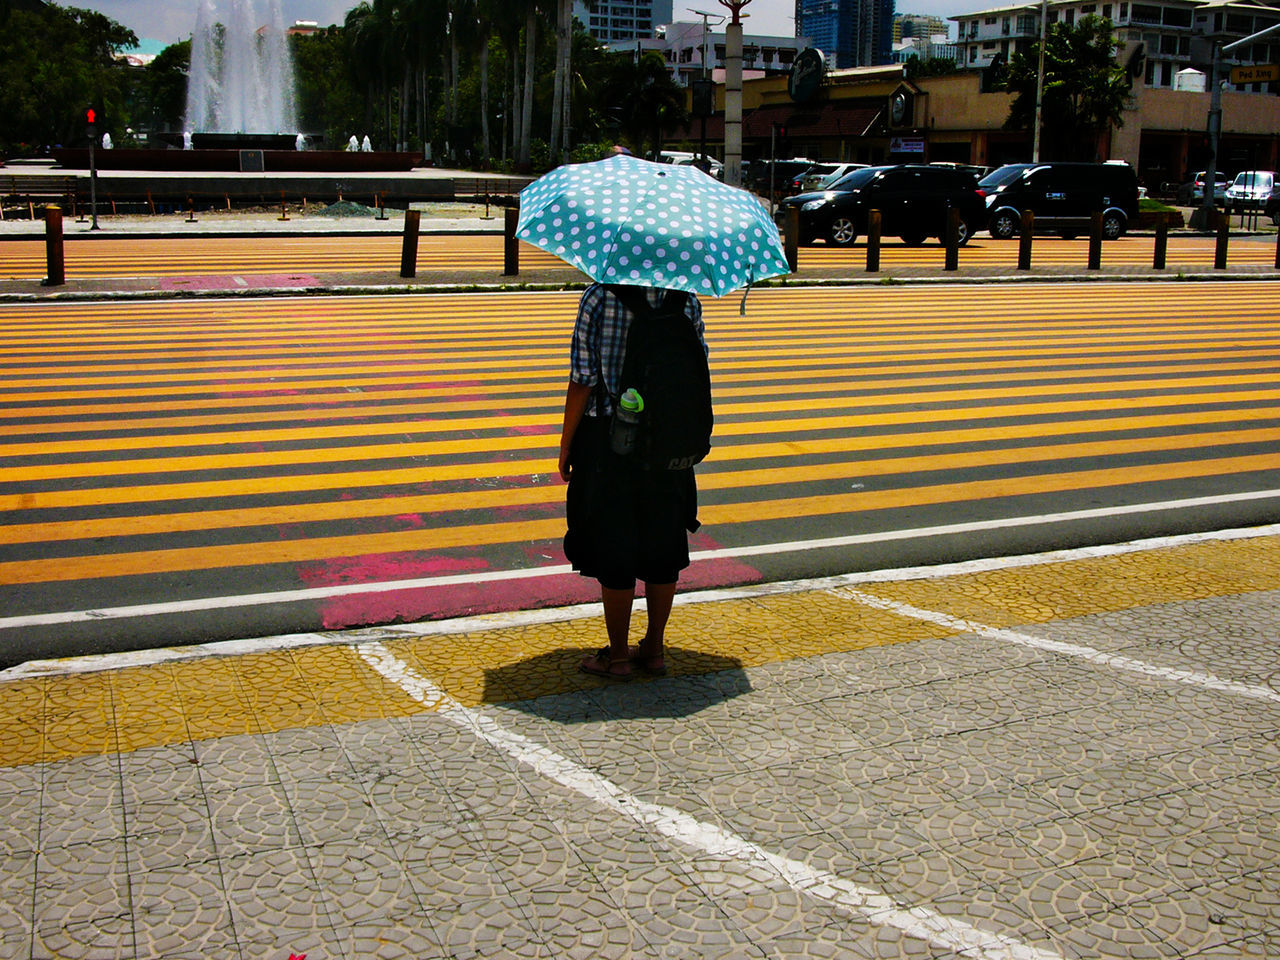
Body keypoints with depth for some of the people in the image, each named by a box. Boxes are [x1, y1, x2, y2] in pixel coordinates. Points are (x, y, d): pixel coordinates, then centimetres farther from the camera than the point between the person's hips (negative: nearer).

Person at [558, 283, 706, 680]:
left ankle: (618, 656, 15)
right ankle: (654, 650, 24)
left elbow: (582, 380, -13)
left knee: (612, 547, 6)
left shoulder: (600, 296, -13)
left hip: (609, 438, -4)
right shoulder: (685, 297, 0)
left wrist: (566, 444, -3)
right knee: (662, 543, 14)